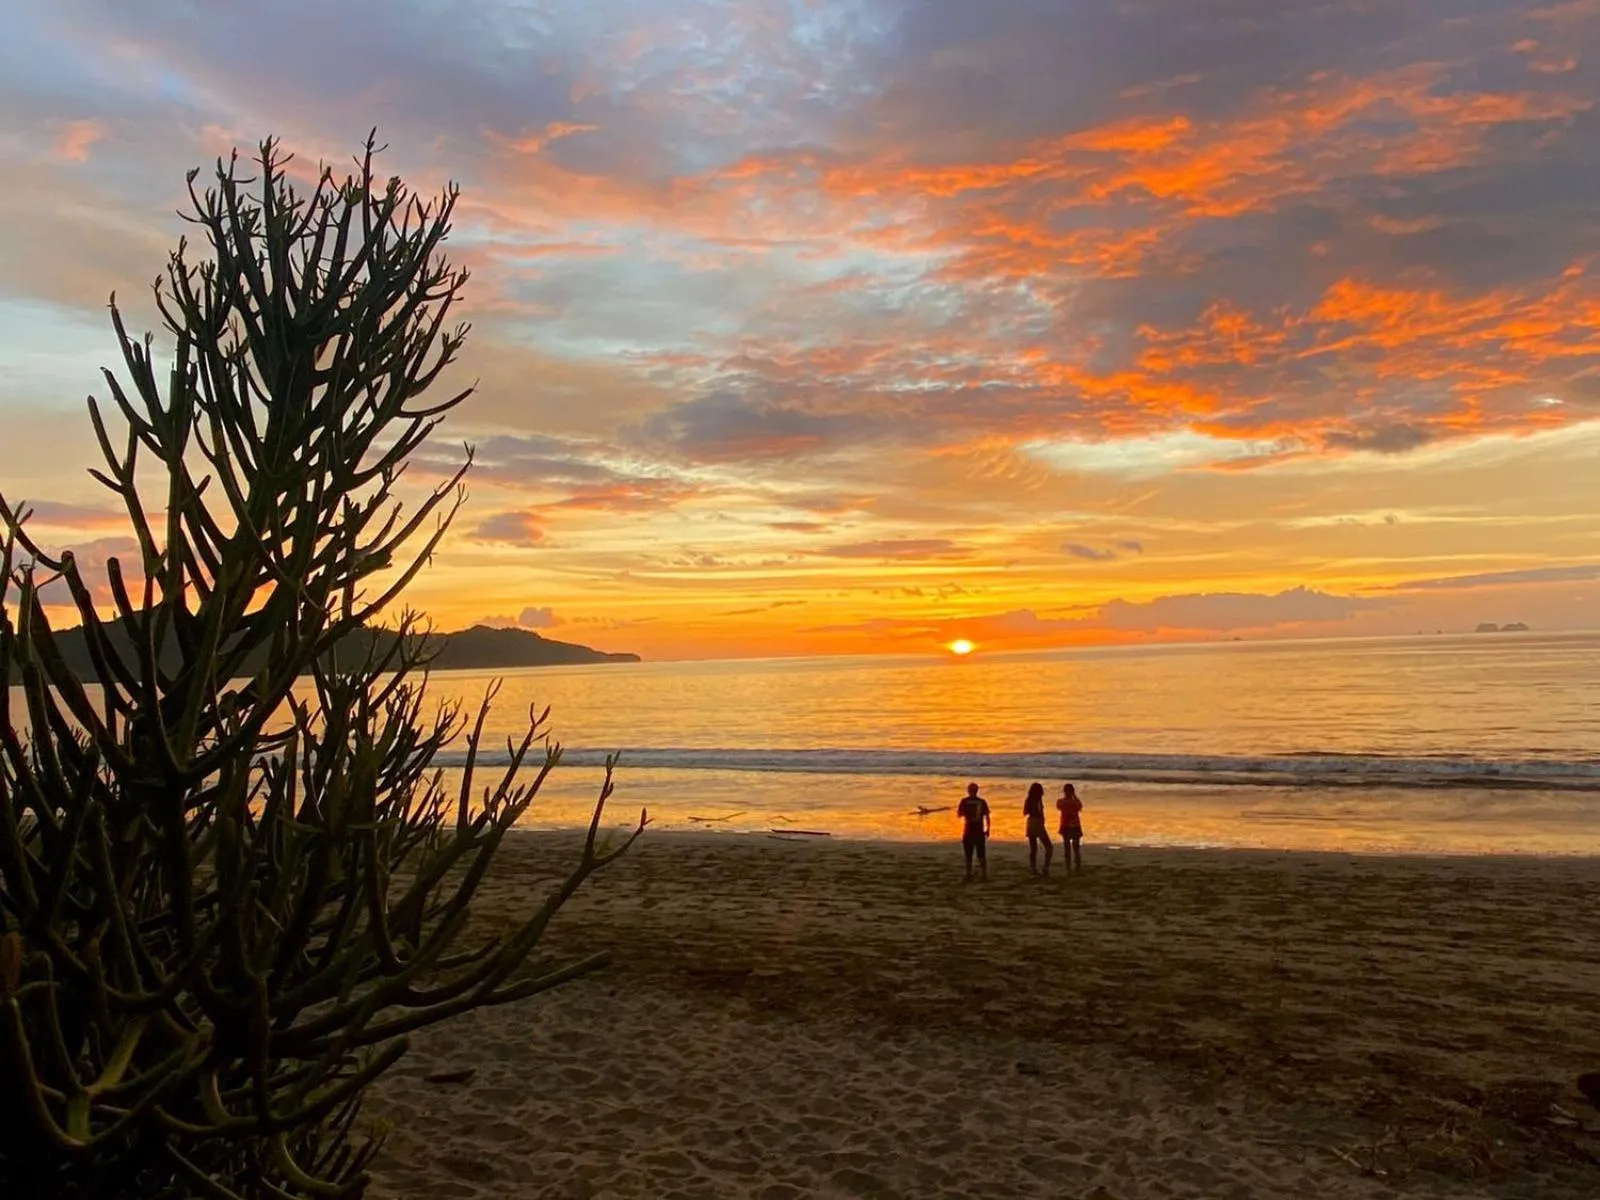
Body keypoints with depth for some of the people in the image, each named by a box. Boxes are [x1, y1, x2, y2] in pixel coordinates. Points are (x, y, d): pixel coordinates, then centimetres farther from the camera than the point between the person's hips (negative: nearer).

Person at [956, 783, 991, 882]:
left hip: (968, 831, -2)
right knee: (981, 855, 7)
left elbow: (958, 814, -3)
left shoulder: (964, 801, -4)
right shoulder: (982, 801, 2)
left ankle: (969, 876, 4)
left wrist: (957, 808, 12)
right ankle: (984, 875, 5)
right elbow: (986, 816, 2)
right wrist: (987, 829, 6)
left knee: (969, 856, 5)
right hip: (979, 831, 2)